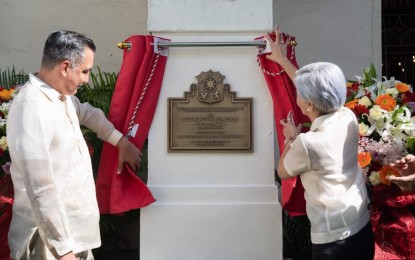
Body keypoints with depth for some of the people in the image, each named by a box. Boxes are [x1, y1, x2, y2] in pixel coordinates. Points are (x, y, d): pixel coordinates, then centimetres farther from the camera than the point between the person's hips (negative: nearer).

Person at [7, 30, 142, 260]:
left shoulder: (61, 95, 5)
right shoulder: (32, 108, -26)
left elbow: (86, 112, 29)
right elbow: (41, 189, -28)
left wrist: (122, 142, 25)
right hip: (51, 240, -9)